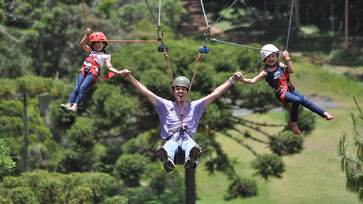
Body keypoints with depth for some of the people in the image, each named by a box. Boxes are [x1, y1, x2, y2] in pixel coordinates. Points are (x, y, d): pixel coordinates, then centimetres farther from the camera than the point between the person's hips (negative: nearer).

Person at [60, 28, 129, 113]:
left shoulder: (105, 56, 24)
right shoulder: (91, 52, 36)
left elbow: (109, 67, 10)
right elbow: (82, 44, 31)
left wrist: (118, 72, -5)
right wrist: (87, 35, 20)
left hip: (93, 73, -4)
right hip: (83, 71, 4)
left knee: (82, 88, -25)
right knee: (76, 88, -18)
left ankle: (75, 106, -39)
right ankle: (68, 105, -33)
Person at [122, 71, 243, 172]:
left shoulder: (195, 107, 27)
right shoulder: (165, 106, 24)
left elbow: (215, 94, 24)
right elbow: (146, 92, 18)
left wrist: (232, 80, 19)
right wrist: (129, 78, 9)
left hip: (187, 139, 0)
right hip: (171, 139, 0)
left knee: (191, 146, -40)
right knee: (168, 149, -41)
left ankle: (190, 160, -75)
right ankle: (168, 160, -76)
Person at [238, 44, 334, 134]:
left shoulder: (280, 65, 8)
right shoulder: (265, 72, -4)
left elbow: (291, 70, -2)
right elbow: (253, 81, -10)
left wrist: (287, 59, -7)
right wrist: (243, 79, -27)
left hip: (290, 88, 5)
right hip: (281, 92, -5)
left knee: (305, 101, 5)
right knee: (296, 100, -28)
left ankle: (324, 113, 15)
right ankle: (293, 123, -14)